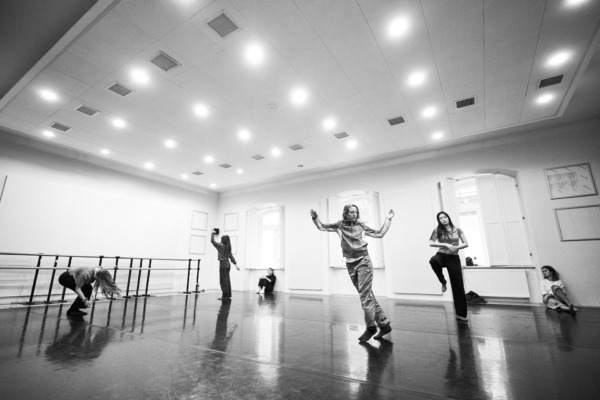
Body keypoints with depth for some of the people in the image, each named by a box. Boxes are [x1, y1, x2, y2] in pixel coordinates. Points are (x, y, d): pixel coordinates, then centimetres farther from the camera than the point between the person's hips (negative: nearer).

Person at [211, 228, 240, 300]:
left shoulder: (221, 246, -8)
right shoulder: (228, 247, 12)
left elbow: (212, 241, -4)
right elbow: (231, 256, 13)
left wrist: (213, 233, 7)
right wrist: (236, 264, 14)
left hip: (223, 264, -8)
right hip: (227, 264, 8)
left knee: (223, 280, -4)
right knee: (227, 280, 11)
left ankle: (225, 296, -2)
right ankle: (228, 295, 15)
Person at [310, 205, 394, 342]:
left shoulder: (361, 225, 3)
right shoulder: (339, 225, 6)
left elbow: (379, 234, 9)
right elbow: (322, 227, 13)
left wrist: (388, 219, 7)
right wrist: (315, 217, -3)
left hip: (363, 261, -3)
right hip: (350, 264, 3)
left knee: (365, 295, -6)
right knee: (368, 295, 9)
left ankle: (371, 327, 8)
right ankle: (384, 324, 20)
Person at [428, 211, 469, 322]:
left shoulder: (457, 230, 6)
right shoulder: (437, 230, 1)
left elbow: (466, 244, 7)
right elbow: (431, 243, -9)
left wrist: (456, 247, -12)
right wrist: (446, 244, -18)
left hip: (454, 258, 2)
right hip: (442, 255, -1)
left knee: (458, 286, 1)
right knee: (433, 260, -40)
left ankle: (461, 314, 14)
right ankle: (443, 282, -11)